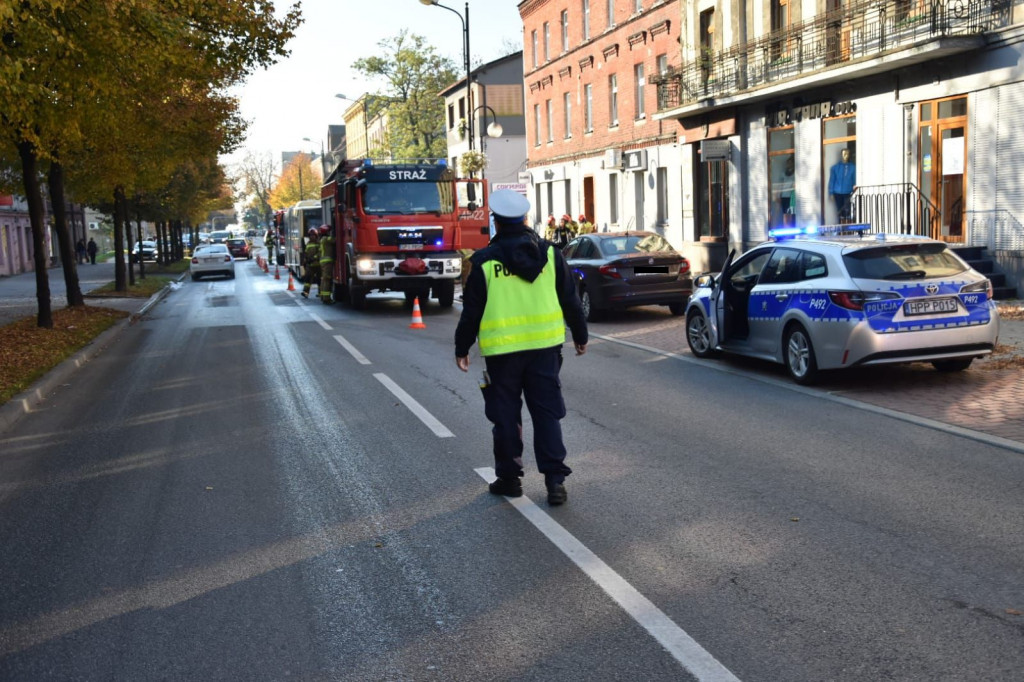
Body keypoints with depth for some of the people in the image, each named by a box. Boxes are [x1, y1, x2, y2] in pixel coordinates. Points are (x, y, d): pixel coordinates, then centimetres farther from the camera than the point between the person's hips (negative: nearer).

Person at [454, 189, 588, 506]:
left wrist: (461, 348, 8)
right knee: (547, 412, 7)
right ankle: (555, 479, 4)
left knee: (506, 416, 10)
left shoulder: (485, 261, -6)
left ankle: (509, 477, 18)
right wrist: (580, 336, 19)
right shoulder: (549, 252, 3)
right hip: (545, 346, 3)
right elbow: (570, 300, 8)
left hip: (502, 350, -2)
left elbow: (472, 310, -2)